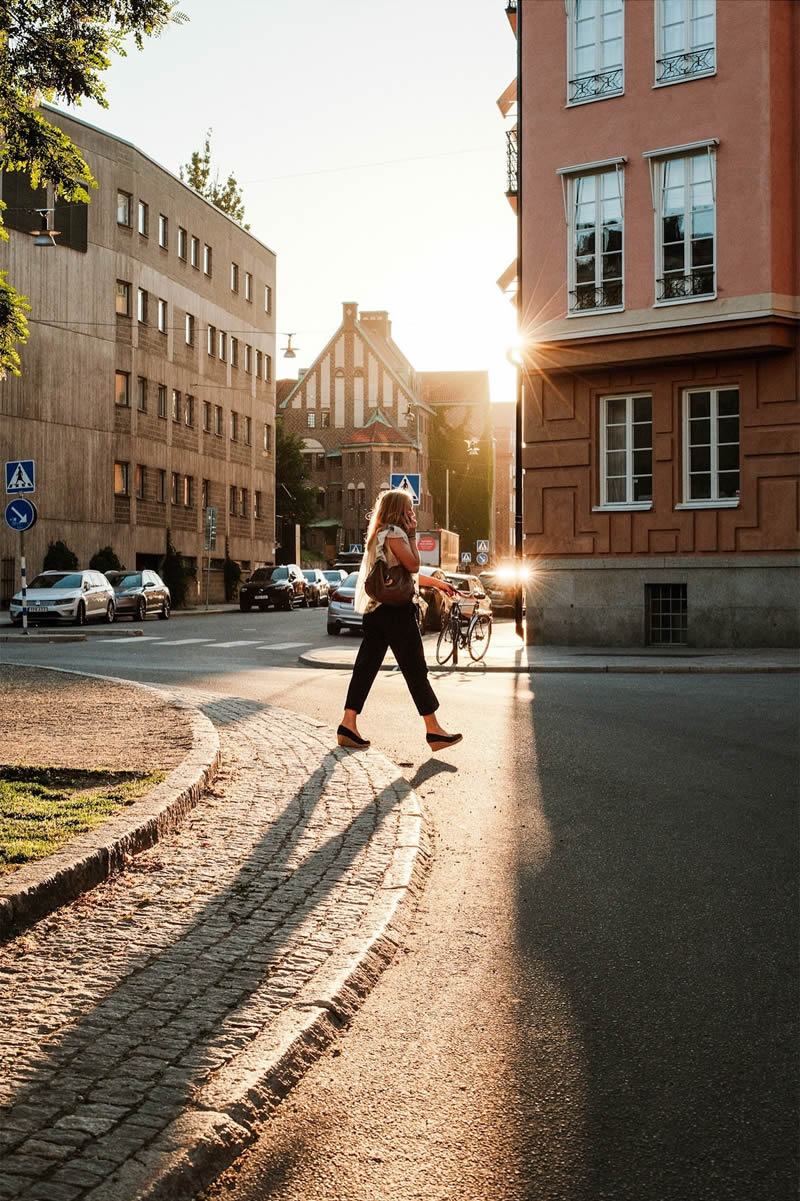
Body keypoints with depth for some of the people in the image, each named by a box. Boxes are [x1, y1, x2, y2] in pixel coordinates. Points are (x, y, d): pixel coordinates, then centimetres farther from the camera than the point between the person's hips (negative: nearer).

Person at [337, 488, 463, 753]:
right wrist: (412, 535, -5)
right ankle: (434, 730, 0)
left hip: (375, 609, 10)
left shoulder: (379, 534, 21)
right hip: (394, 609, -10)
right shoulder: (394, 532, -10)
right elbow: (413, 565, -17)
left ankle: (348, 725, 2)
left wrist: (437, 582, 28)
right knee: (415, 669, -4)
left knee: (366, 666, 5)